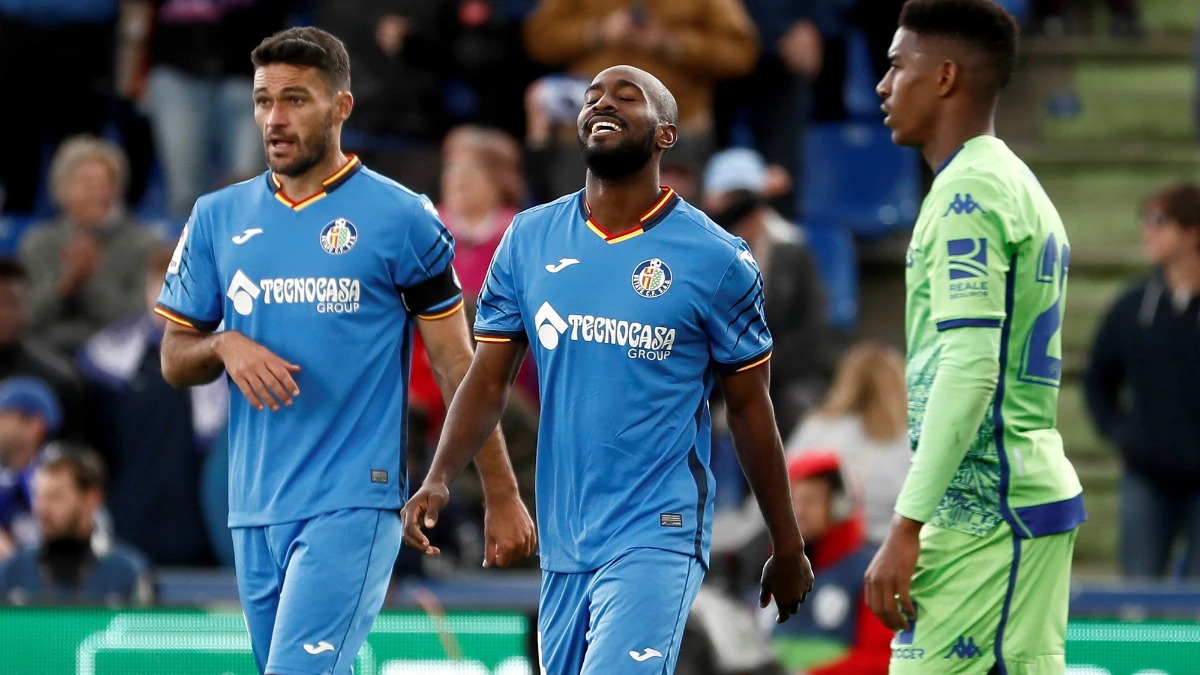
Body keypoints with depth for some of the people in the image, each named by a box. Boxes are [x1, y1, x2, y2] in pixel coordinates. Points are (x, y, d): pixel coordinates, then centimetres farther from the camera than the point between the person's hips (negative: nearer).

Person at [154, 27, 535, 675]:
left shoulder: (401, 219, -2)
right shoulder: (218, 219, 10)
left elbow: (456, 367, 1)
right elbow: (175, 360, 14)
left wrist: (501, 498, 0)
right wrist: (225, 347, -9)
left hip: (354, 502, -5)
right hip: (254, 510, 5)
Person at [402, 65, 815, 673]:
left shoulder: (715, 259, -4)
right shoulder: (529, 240, 6)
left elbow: (749, 407, 4)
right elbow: (488, 381, 7)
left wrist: (788, 548, 10)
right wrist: (439, 478, -10)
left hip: (657, 538, -5)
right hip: (563, 545, 5)